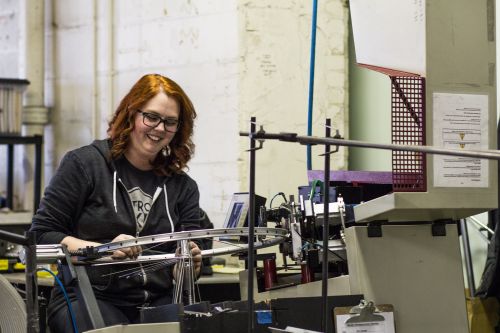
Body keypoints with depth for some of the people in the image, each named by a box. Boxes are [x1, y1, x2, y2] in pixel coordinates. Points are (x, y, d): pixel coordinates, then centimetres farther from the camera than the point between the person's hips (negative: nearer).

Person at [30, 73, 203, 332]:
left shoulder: (183, 187, 15)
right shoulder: (84, 163, 2)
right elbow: (41, 234, -1)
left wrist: (190, 264, -12)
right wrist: (104, 249, -14)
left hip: (157, 301, 4)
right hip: (86, 297, -4)